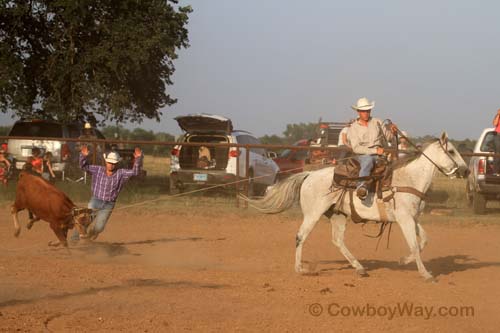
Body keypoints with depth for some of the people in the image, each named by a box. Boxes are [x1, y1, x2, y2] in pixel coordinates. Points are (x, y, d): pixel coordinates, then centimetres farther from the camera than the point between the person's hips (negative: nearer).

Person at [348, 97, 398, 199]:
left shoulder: (377, 122, 14)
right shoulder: (353, 128, 5)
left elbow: (387, 137, 21)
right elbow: (356, 148, -5)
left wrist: (392, 131, -3)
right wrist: (375, 150, -15)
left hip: (379, 155, 6)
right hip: (363, 155, -5)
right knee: (368, 160, -38)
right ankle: (362, 186, -60)